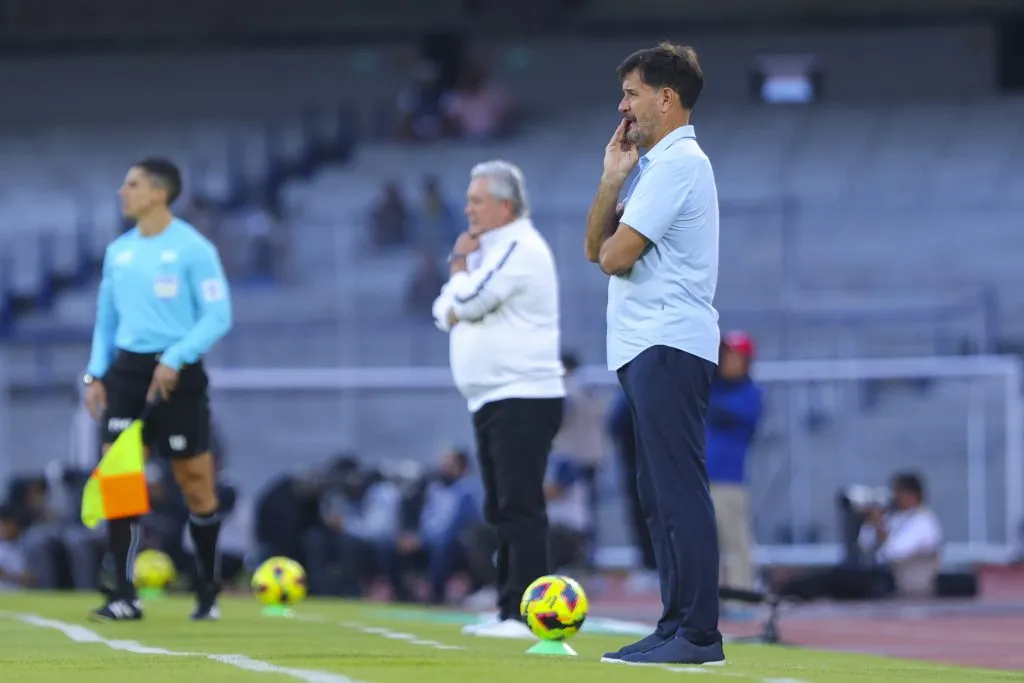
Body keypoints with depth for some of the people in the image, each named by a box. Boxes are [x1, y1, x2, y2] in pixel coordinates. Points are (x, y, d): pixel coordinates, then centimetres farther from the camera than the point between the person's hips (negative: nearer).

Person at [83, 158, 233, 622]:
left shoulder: (193, 249, -6)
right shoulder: (117, 251, 12)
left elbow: (217, 316, -10)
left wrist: (175, 360, -18)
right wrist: (96, 373, 8)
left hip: (176, 374, -5)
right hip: (126, 370, 5)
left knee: (195, 482, 2)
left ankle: (208, 594, 17)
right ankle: (124, 596, -6)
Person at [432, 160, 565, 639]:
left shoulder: (520, 248, -11)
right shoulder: (490, 249, 20)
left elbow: (468, 301, -18)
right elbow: (446, 310, 19)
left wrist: (460, 265, 1)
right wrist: (455, 309, -4)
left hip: (523, 397, -10)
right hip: (491, 400, 10)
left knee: (519, 507, -14)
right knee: (502, 510, 11)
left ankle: (524, 613, -18)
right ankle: (508, 611, 15)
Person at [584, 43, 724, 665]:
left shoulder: (678, 163, -11)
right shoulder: (656, 164, 21)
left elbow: (615, 256, -16)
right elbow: (595, 247, 16)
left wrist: (612, 244, 7)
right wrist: (612, 179, 5)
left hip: (669, 347, -11)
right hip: (648, 349, 11)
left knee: (679, 491, -12)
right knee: (661, 495, 11)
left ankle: (699, 632, -14)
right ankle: (676, 626, 13)